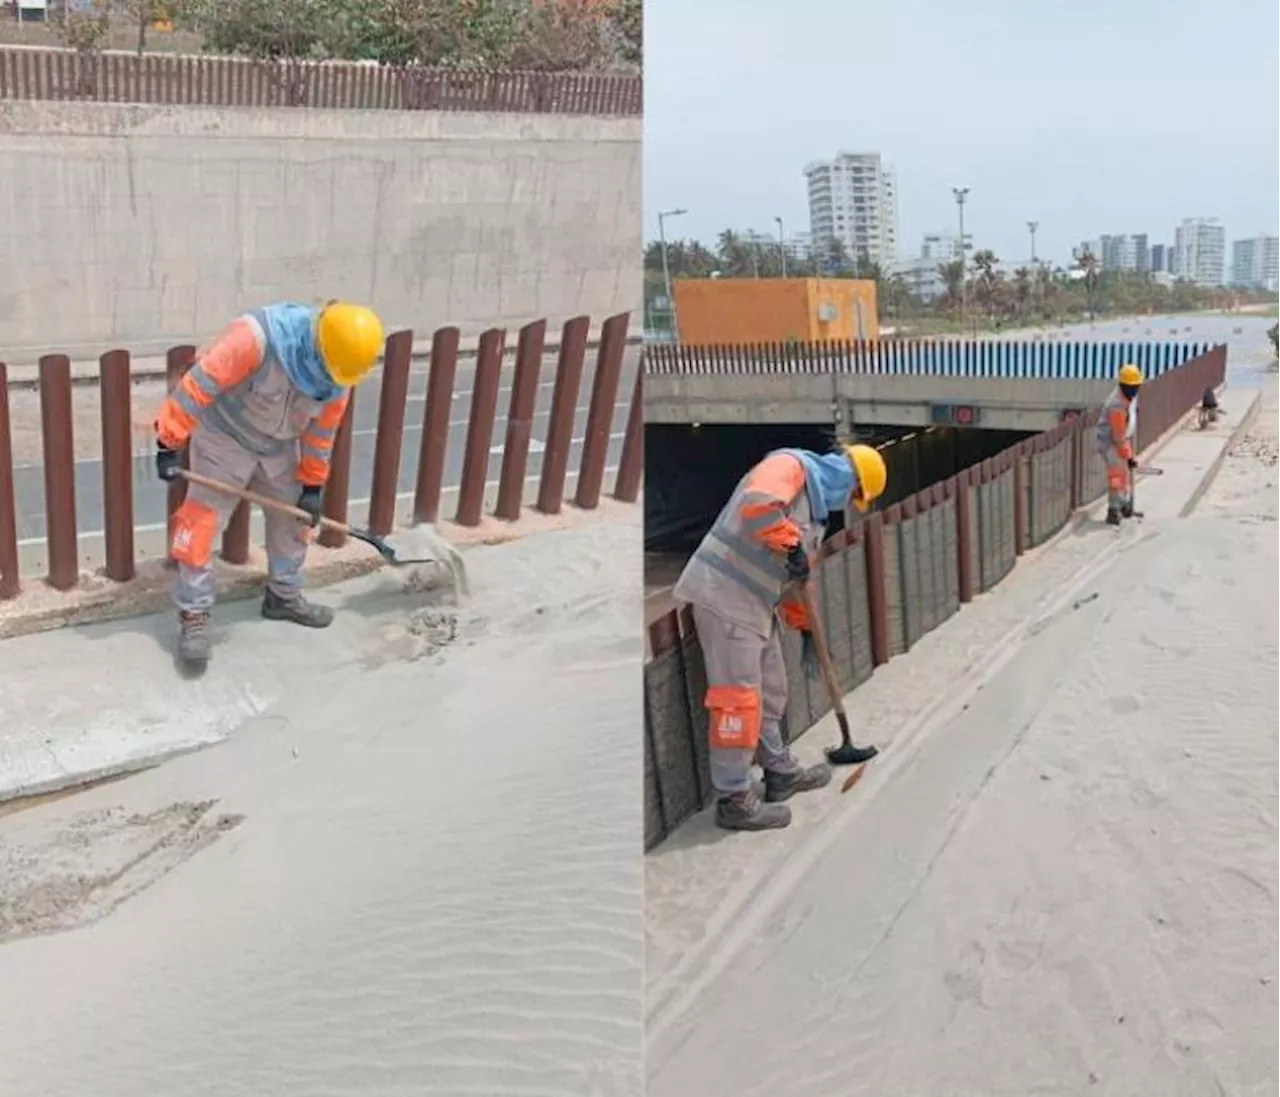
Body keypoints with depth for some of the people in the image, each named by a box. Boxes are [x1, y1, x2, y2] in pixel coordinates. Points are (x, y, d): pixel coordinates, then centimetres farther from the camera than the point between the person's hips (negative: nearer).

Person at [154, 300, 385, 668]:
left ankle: (284, 597, 33)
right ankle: (193, 617, 3)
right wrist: (170, 443, -31)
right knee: (202, 522, -6)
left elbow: (323, 428, -2)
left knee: (292, 518, 14)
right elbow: (199, 383, -33)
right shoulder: (255, 337, -37)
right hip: (225, 437, -6)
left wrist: (312, 484, 4)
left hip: (279, 445, 6)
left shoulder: (339, 368, -15)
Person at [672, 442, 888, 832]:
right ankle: (734, 800, 2)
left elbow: (796, 575, 27)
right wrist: (792, 546, -21)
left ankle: (780, 772, 36)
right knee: (738, 698, -6)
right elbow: (758, 505, -31)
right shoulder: (790, 465, -9)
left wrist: (805, 628, 26)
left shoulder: (817, 506, 21)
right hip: (725, 596, -10)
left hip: (756, 602, 10)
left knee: (770, 692, 20)